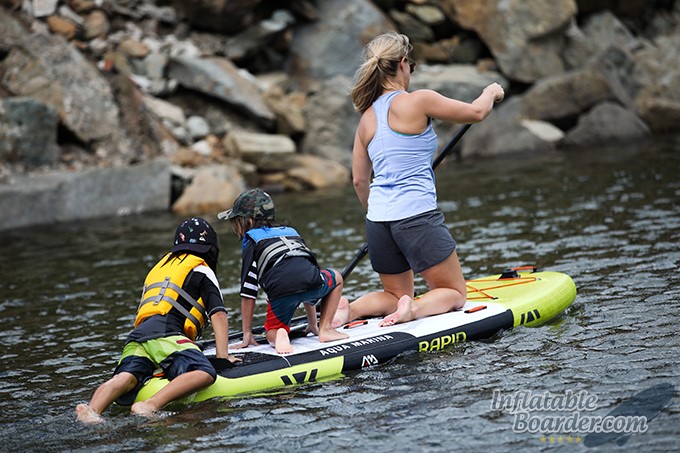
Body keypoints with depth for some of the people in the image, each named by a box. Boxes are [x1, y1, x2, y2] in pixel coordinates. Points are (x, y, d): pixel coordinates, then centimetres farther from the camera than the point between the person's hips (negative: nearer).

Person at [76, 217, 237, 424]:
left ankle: (91, 411, -51)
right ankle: (150, 407, -47)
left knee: (126, 377, -20)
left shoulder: (159, 266, 38)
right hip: (164, 334, -7)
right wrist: (222, 355, 2)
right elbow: (218, 314, 5)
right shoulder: (201, 270, 17)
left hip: (136, 337, 7)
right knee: (204, 373, -25)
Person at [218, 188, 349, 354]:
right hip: (313, 284, 3)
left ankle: (279, 336, -14)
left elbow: (248, 294, 12)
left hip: (281, 293, -3)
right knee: (336, 278, 36)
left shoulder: (251, 243, 19)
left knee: (272, 333, 22)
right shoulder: (291, 232, 36)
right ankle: (325, 329, 21)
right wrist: (312, 323, 48)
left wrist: (247, 334, 18)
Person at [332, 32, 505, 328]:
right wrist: (491, 93, 21)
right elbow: (476, 112, -1)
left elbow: (359, 180, 14)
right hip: (416, 215, -6)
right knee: (454, 294, 11)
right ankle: (415, 309, -20)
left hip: (379, 221, 6)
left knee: (395, 297, 22)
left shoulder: (367, 117, 9)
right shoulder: (417, 101, -9)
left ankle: (349, 310, -7)